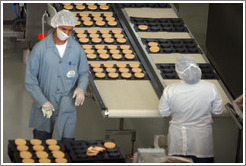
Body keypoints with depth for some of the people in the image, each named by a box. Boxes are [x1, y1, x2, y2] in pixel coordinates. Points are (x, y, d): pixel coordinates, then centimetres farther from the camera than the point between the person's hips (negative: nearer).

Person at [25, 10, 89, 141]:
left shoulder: (76, 49, 0)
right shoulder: (40, 49, -9)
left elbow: (84, 73, 12)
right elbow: (30, 80, -6)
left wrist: (81, 88, -11)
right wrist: (43, 102, -14)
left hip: (67, 108, 1)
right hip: (43, 109, -1)